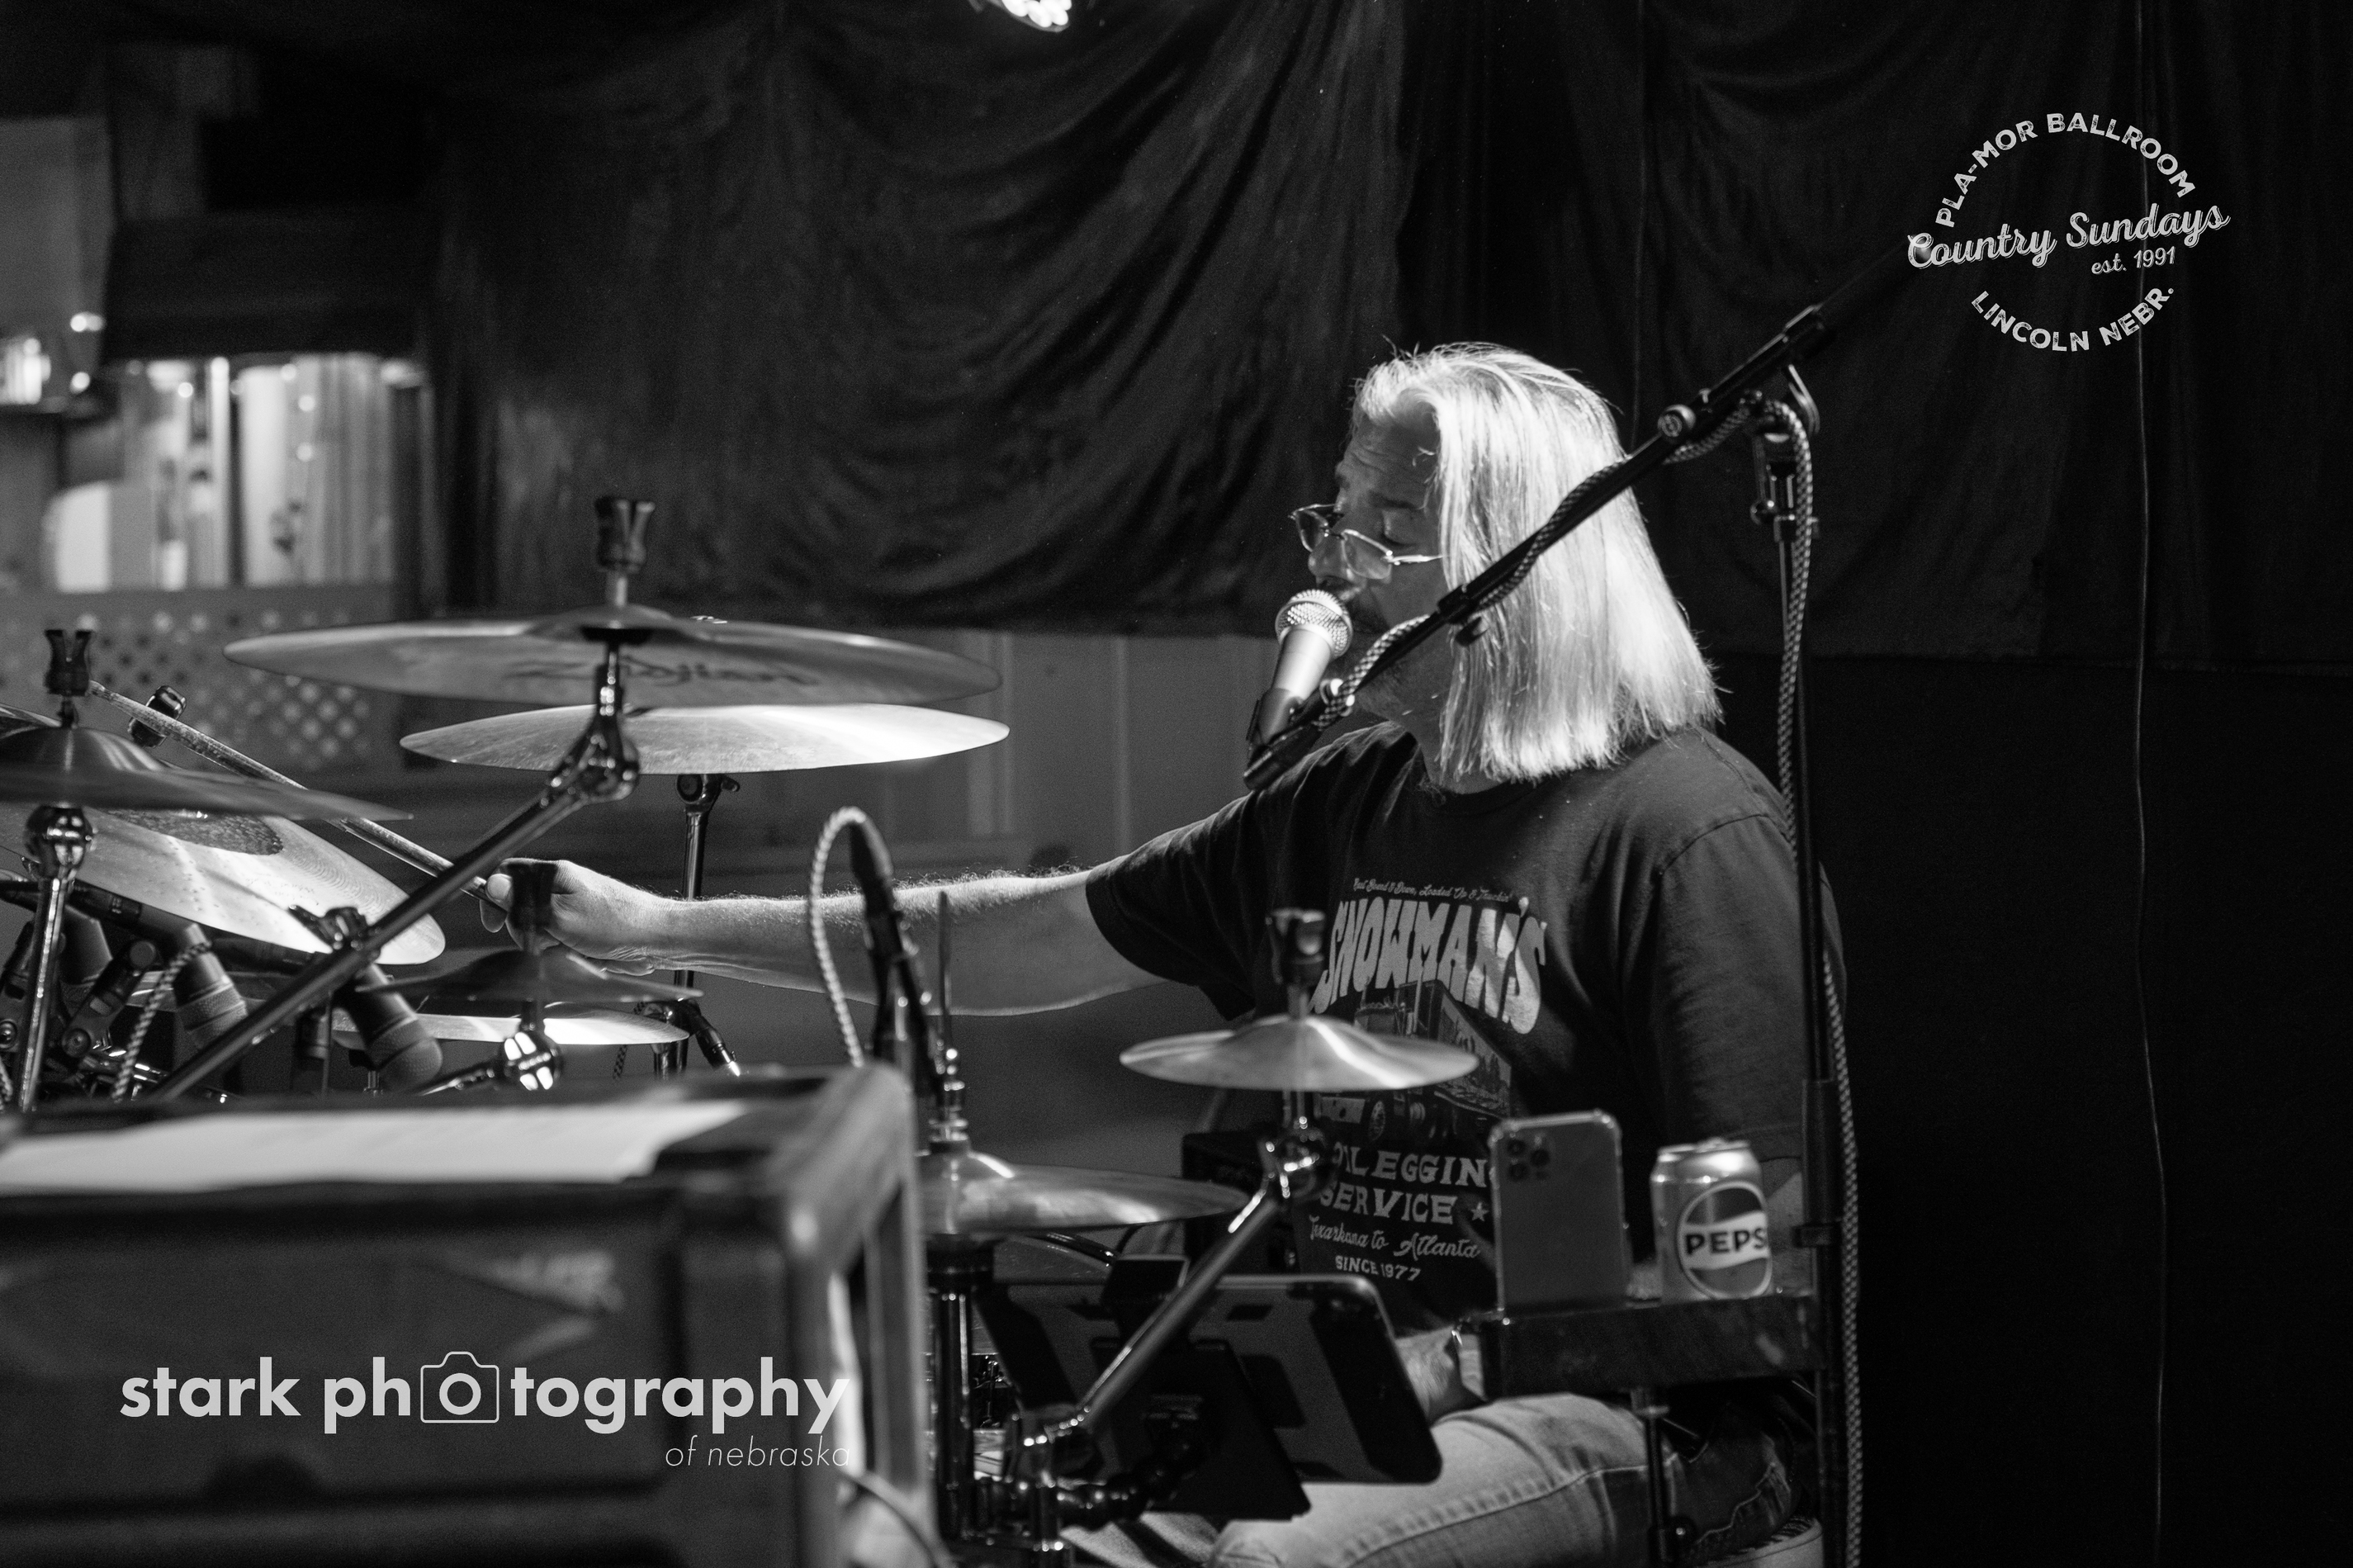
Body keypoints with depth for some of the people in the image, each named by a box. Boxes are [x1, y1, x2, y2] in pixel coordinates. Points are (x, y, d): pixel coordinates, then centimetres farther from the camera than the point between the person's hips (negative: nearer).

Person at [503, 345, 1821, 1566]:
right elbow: (1035, 938, 13)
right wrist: (661, 930, 10)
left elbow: (1762, 1232, -15)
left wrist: (1464, 1360, -20)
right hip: (1355, 1390, 7)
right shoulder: (1350, 801, 11)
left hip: (1634, 1414, -7)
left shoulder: (1685, 828, -13)